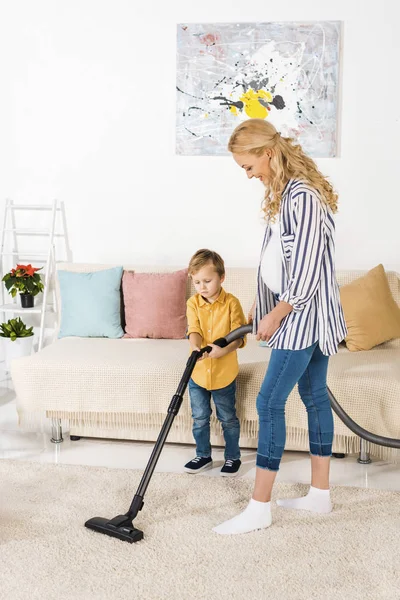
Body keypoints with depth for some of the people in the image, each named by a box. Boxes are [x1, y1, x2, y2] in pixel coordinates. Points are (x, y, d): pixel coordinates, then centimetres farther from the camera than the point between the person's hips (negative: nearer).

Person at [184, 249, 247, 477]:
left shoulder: (231, 303, -12)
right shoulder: (193, 303, -4)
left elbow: (239, 336, -16)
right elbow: (194, 330, -16)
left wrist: (224, 349, -35)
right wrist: (196, 347, -38)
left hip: (224, 373, -3)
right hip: (198, 372, 3)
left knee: (228, 418, 12)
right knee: (199, 418, 15)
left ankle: (233, 457, 30)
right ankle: (203, 456, 34)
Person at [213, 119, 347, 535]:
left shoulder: (303, 196, -21)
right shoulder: (283, 191, 11)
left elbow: (307, 270, -23)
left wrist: (274, 315, -14)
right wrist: (262, 304, 18)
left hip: (305, 316, -10)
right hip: (304, 315, 10)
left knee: (270, 401, -7)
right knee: (314, 396, 14)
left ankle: (259, 508, 3)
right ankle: (320, 494, 25)